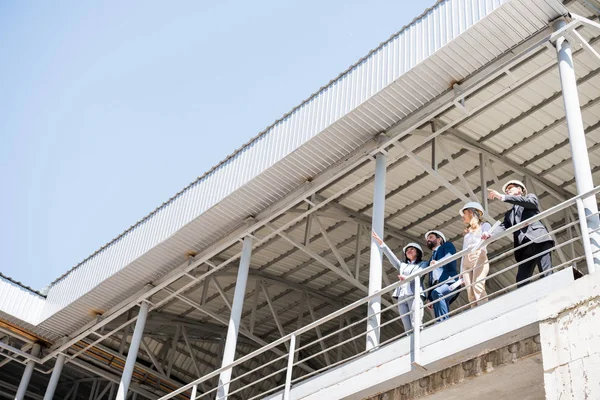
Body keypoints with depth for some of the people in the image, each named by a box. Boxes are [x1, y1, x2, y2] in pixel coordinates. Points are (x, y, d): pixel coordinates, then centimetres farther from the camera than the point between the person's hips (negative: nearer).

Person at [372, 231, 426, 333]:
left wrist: (407, 278, -24)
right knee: (407, 328, -9)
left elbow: (419, 273, -3)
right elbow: (390, 256, 23)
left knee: (415, 326, -20)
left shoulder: (422, 264, 18)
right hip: (402, 297, 4)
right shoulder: (402, 265, 32)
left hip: (414, 295, -4)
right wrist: (380, 242, 15)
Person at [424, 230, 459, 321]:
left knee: (436, 293, -36)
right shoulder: (432, 258, 38)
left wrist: (437, 262, -24)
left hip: (449, 283, -6)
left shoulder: (447, 245, 20)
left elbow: (450, 257, -4)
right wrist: (429, 298, 17)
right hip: (436, 288, 6)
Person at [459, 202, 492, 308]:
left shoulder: (484, 225, 16)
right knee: (470, 293, -12)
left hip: (479, 258, -5)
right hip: (466, 263, 5)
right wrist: (461, 273, 16)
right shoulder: (466, 233, 31)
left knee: (477, 287, -25)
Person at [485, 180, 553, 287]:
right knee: (521, 281, -9)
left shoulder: (530, 197, 21)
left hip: (539, 239, -5)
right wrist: (490, 234, -11)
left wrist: (502, 197, -8)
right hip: (524, 248, 5)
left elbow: (528, 201, -4)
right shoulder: (509, 213, 32)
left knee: (547, 274, -16)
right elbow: (503, 226, 12)